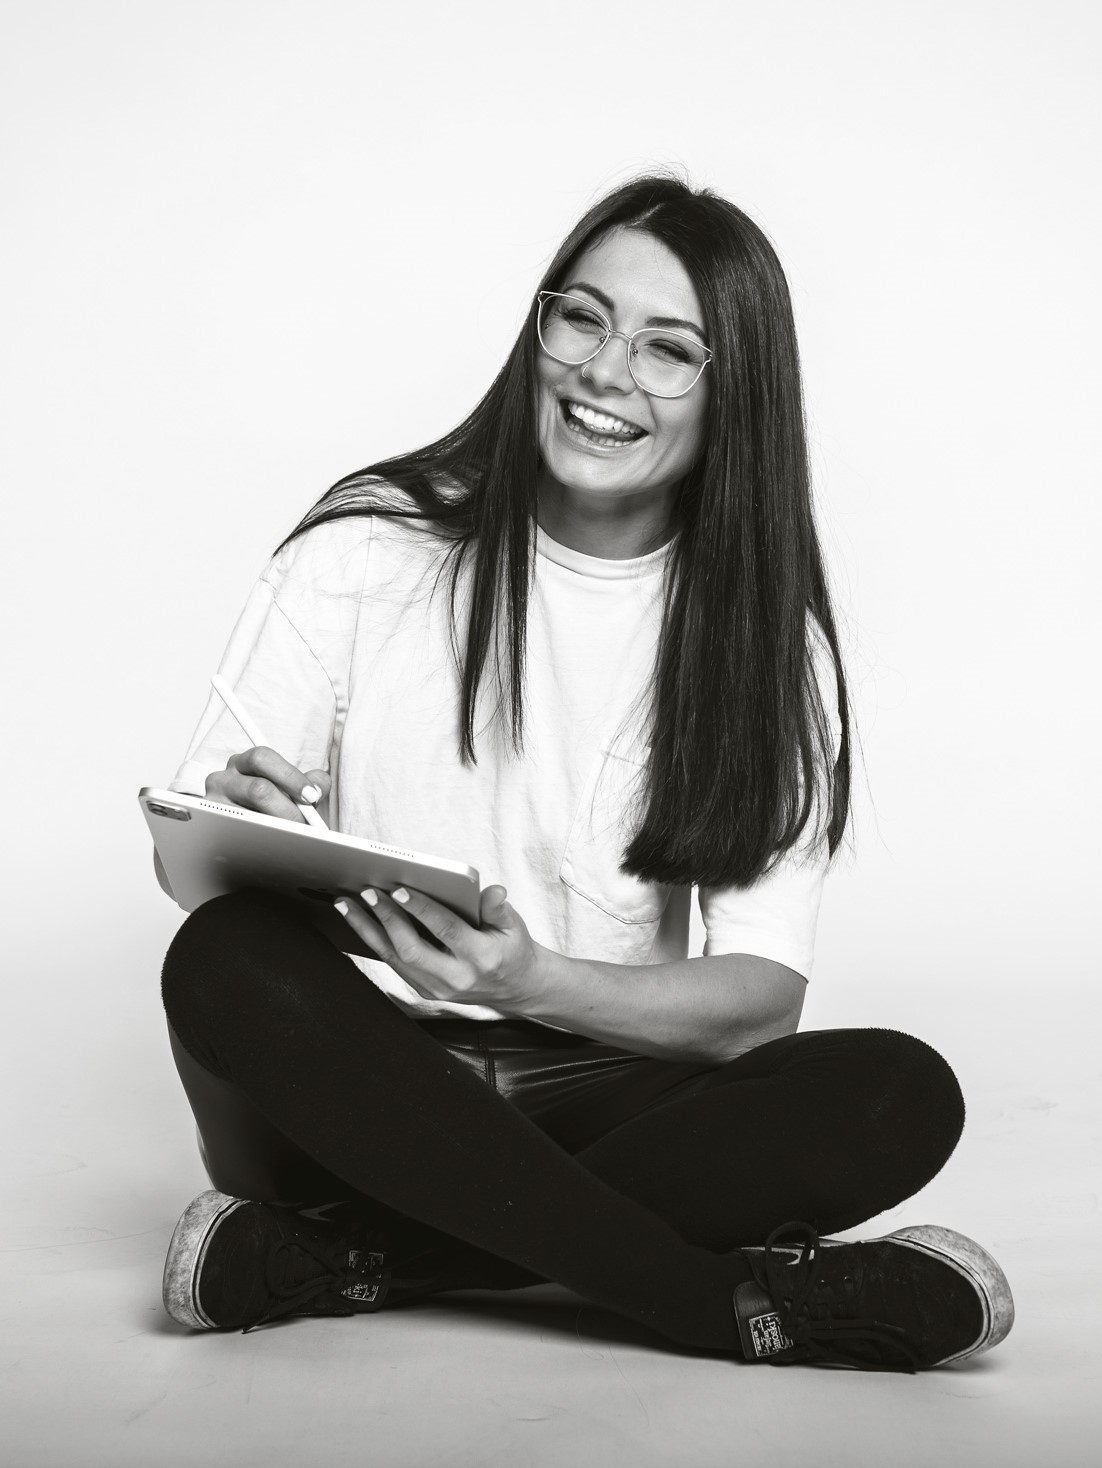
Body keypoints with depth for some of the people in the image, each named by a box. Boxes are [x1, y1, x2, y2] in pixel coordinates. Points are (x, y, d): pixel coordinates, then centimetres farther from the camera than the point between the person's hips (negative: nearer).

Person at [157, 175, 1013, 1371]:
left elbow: (760, 1001, -8)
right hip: (355, 1086, -1)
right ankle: (735, 1303, -26)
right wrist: (231, 827, -28)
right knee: (226, 962, -32)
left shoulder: (768, 643, 0)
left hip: (589, 1095, 1)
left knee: (902, 1097, -24)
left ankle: (329, 1264, -23)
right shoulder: (369, 546, -3)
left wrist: (535, 982, -28)